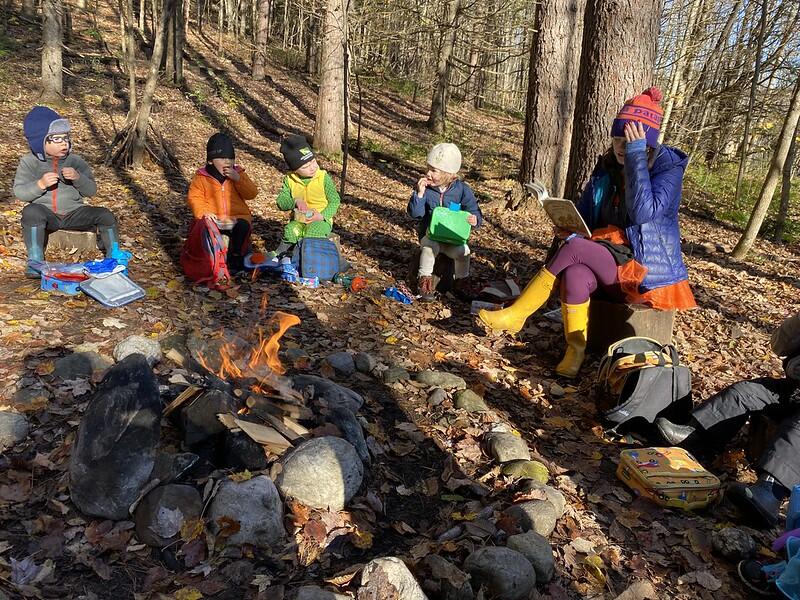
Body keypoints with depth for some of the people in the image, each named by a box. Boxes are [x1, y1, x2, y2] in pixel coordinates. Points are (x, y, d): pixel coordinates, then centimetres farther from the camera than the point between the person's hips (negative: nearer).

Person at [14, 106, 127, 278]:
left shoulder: (76, 161, 7)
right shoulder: (29, 161, 1)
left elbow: (91, 191, 3)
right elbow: (19, 192, -5)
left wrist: (78, 178, -18)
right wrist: (40, 184, -23)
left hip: (73, 212, 2)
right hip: (45, 213, -2)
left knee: (105, 215, -17)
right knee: (31, 211, -35)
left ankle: (113, 254, -2)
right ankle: (35, 260, -29)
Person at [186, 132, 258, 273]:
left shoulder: (238, 174, 12)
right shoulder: (202, 177, 7)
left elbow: (252, 193, 3)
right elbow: (194, 197, 3)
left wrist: (238, 179, -11)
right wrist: (203, 211, -16)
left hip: (238, 216, 1)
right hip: (214, 217, -1)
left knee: (243, 226, -31)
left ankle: (237, 257, -11)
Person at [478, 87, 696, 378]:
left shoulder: (668, 166, -8)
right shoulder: (607, 166, 7)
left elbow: (643, 212, -26)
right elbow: (584, 216, 13)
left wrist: (636, 155, -24)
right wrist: (569, 229, -10)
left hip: (643, 268, -4)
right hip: (606, 260, 4)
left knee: (574, 249, -28)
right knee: (575, 275, -33)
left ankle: (515, 315, -17)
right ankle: (575, 349, -23)